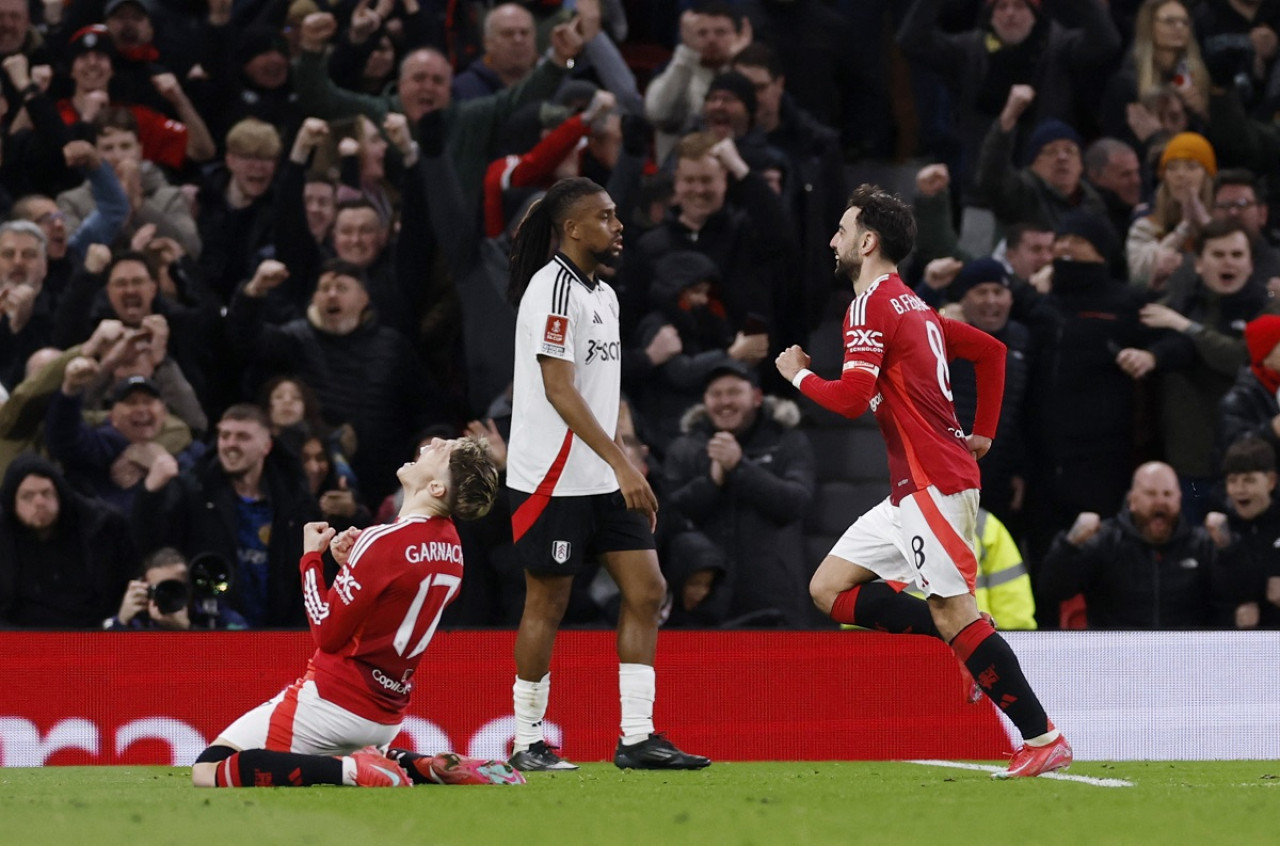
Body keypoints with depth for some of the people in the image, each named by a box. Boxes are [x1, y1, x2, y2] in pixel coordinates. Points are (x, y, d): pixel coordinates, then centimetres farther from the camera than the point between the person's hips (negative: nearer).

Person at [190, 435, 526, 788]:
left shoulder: (385, 542, -20)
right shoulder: (451, 547, 5)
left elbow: (327, 633, -16)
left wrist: (310, 557, -5)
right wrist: (352, 564, 5)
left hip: (336, 701, -8)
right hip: (386, 716, 8)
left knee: (208, 770, -9)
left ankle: (352, 770, -19)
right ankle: (423, 767, 9)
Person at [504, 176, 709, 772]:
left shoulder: (603, 294, 16)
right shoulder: (553, 288, -13)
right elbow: (558, 389, -20)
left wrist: (625, 470, 17)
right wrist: (621, 463, -24)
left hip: (603, 479, 9)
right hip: (553, 476, -9)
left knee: (646, 590, 1)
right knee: (547, 604, -2)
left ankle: (636, 738, 3)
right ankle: (527, 743, 8)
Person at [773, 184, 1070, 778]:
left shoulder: (871, 305, -10)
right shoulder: (915, 308, 19)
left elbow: (850, 398, -20)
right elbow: (991, 350, 26)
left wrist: (798, 375, -1)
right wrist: (982, 435, 23)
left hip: (932, 482, -10)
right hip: (914, 488, 10)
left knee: (953, 612, -11)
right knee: (829, 589, 8)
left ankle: (1043, 738, -11)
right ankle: (969, 647, 2)